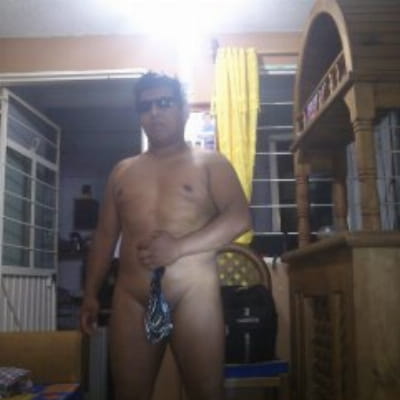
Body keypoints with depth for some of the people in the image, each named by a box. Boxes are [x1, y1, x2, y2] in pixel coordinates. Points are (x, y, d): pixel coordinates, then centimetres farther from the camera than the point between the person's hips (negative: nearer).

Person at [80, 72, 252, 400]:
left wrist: (179, 247, -18)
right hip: (131, 299, 4)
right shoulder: (122, 172, 18)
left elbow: (239, 218, -7)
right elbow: (105, 235, 18)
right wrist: (91, 294, 12)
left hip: (192, 293, -3)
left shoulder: (210, 163, 6)